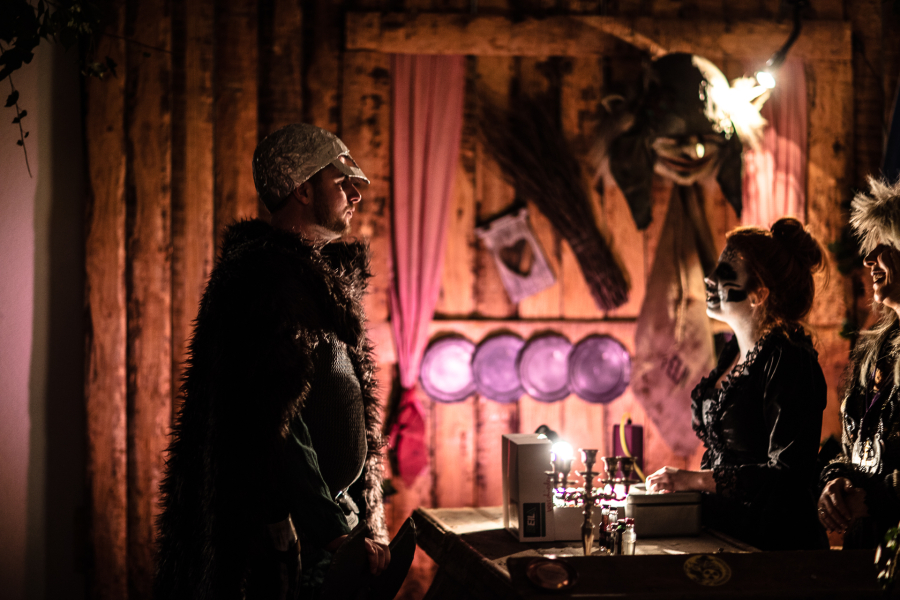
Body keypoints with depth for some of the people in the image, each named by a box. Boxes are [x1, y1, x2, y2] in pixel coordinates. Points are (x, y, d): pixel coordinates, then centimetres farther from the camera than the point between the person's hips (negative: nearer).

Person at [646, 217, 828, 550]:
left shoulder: (789, 360, -13)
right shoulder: (734, 351, 14)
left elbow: (788, 474, -18)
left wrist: (695, 480, -15)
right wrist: (677, 483, 10)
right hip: (721, 528, 8)